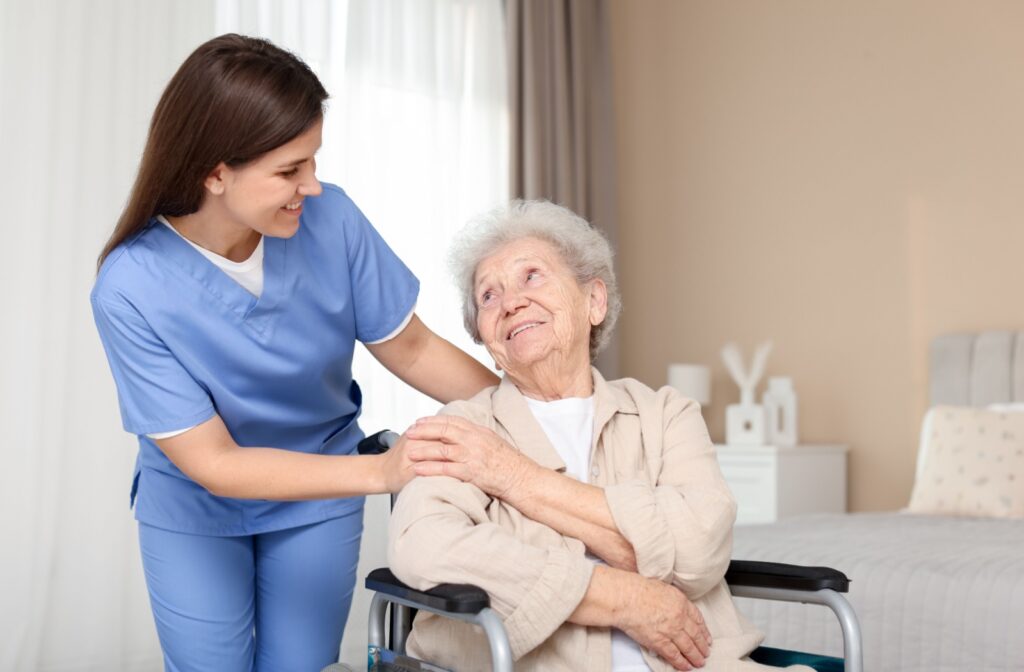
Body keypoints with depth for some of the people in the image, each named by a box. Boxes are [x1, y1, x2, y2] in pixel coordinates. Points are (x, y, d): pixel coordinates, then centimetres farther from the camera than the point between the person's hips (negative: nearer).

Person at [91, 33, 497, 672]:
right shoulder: (131, 289, -28)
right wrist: (381, 471, -37)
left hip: (318, 503, 2)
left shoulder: (330, 220, -22)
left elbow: (411, 351, -10)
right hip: (193, 513, -1)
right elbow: (213, 464, -27)